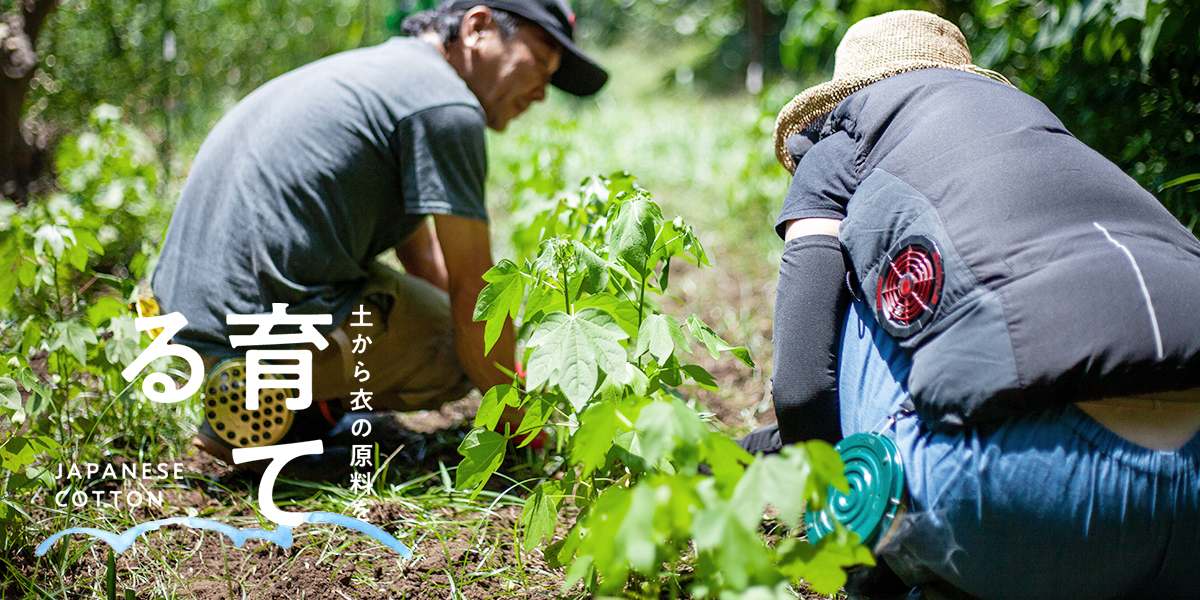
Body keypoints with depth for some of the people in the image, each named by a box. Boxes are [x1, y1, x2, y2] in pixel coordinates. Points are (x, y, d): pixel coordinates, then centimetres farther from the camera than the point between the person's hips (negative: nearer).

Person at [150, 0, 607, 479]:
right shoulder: (448, 106, -10)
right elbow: (473, 297, -9)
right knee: (467, 352, 11)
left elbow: (421, 252, 27)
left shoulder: (373, 69, 21)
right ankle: (272, 420, -3)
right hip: (269, 330, -10)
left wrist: (519, 378, 28)